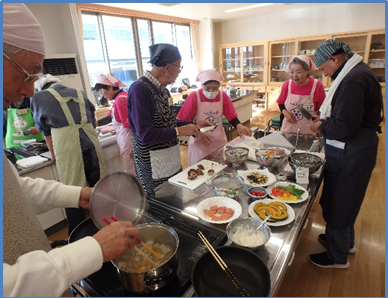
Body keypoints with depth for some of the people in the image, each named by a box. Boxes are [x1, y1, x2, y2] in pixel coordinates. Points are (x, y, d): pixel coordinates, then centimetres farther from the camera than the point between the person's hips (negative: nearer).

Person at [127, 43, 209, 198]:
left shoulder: (162, 89, 7)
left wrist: (194, 124, 9)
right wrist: (179, 131, -19)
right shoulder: (139, 89, -20)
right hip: (153, 168, -8)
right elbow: (145, 134, -25)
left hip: (172, 161, 8)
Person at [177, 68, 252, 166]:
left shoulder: (223, 96, -4)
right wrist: (196, 134, -26)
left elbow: (232, 117, 2)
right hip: (199, 143, -3)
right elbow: (184, 122, -12)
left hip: (219, 141, 4)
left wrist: (238, 125, -19)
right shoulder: (194, 97, -14)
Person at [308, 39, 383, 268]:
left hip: (350, 153, -10)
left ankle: (338, 257, 27)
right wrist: (326, 122, 7)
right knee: (345, 200, 24)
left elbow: (344, 127, -26)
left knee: (338, 204, 6)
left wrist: (321, 127, -9)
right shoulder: (357, 72, 10)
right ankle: (346, 241, 46)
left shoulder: (353, 80, -24)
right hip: (353, 149, 10)